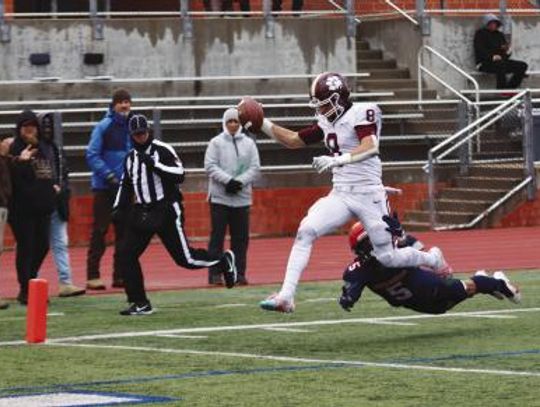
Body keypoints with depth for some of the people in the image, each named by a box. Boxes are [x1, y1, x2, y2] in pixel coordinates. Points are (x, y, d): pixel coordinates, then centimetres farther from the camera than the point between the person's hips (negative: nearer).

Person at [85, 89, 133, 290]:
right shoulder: (104, 126, -8)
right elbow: (92, 155, -11)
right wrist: (109, 175, -18)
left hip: (125, 187, 5)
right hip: (104, 187, -5)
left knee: (123, 231, 8)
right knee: (100, 230, -5)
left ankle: (120, 275, 14)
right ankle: (92, 276, -2)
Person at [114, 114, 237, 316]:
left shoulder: (162, 150, -8)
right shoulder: (131, 157, 12)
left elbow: (179, 175, -17)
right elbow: (126, 185, 22)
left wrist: (154, 165, -25)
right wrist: (119, 207, 10)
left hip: (167, 211, -6)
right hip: (143, 213, 6)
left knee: (185, 258, -3)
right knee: (126, 253, -8)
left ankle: (224, 260, 24)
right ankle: (140, 303, -1)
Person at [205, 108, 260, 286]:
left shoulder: (248, 143, 8)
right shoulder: (216, 142, 2)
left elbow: (255, 168, 4)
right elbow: (210, 166, -5)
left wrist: (239, 181, -11)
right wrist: (227, 180, -16)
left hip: (242, 197, 3)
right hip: (220, 196, -3)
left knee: (241, 236, 3)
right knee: (218, 235, -2)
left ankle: (239, 273, 11)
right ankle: (215, 274, 0)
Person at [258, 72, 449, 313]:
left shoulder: (362, 113, -11)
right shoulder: (327, 123, 10)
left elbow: (370, 147, -27)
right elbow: (293, 140, 20)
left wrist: (336, 159, -39)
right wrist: (262, 124, 8)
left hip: (368, 194, -6)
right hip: (340, 195, 6)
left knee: (387, 258, 3)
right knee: (305, 231, -17)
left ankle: (433, 259, 33)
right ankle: (286, 297, -19)